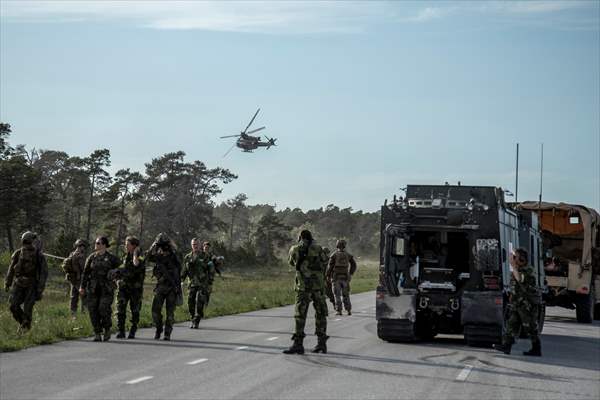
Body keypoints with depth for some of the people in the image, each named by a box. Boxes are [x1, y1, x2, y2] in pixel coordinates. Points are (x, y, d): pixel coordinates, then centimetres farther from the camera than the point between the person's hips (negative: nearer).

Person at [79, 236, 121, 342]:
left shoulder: (111, 258, 2)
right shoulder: (91, 257, 8)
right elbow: (86, 273, 8)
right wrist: (82, 286, 2)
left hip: (106, 288, -3)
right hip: (93, 288, 3)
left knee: (104, 309, -13)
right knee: (93, 311, -2)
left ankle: (107, 330, 10)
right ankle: (97, 334, 7)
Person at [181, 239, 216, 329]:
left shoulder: (205, 256, -2)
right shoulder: (188, 257, 9)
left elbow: (211, 269, -1)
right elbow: (184, 270, 16)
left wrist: (210, 283, -6)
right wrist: (182, 281, 3)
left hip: (203, 283, -4)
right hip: (192, 283, 4)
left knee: (199, 302, -13)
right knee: (191, 302, 0)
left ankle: (196, 322, -8)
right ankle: (193, 321, 16)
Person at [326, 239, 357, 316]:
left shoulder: (334, 255, -6)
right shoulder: (348, 255, 5)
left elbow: (330, 266, -9)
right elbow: (354, 265, 9)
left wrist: (328, 276, 2)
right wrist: (350, 274, 19)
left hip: (336, 277, -3)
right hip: (345, 277, 3)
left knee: (337, 295, 1)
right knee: (346, 295, 11)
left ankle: (338, 310, -3)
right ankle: (348, 310, 6)